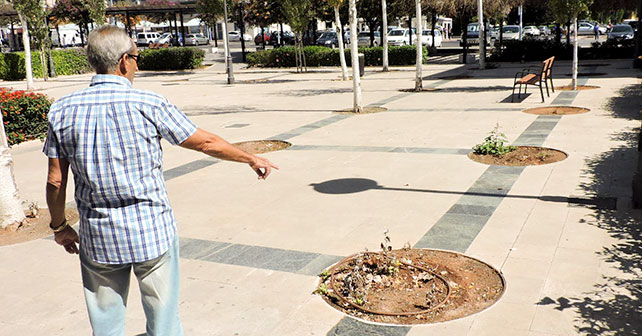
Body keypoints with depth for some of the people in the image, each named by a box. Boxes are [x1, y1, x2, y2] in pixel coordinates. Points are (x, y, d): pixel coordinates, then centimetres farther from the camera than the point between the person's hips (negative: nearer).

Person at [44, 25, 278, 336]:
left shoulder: (63, 111, -3)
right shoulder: (148, 105, -11)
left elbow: (55, 181, 1)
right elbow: (207, 143, -3)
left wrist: (59, 226, 17)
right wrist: (252, 159, 11)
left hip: (98, 238, 3)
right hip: (152, 230, -3)